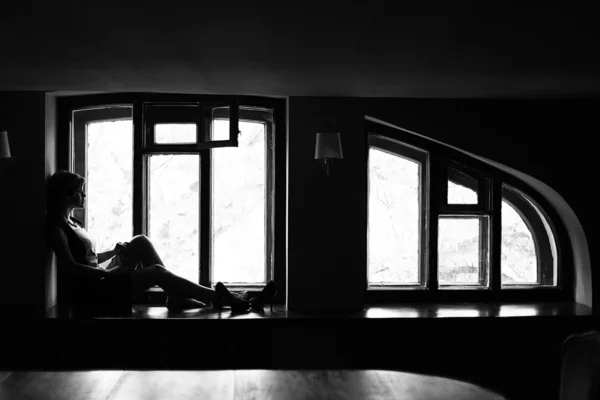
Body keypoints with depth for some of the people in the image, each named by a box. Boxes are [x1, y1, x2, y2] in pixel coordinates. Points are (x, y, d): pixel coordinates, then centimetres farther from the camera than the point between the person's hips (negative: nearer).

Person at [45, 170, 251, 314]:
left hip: (101, 279, 9)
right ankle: (217, 296, -15)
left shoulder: (72, 222, 18)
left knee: (140, 242, 0)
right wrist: (107, 273, -19)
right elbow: (70, 267, -22)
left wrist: (113, 252, 6)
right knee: (156, 271, -20)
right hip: (92, 291, -9)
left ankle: (175, 297, -8)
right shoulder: (56, 227, -11)